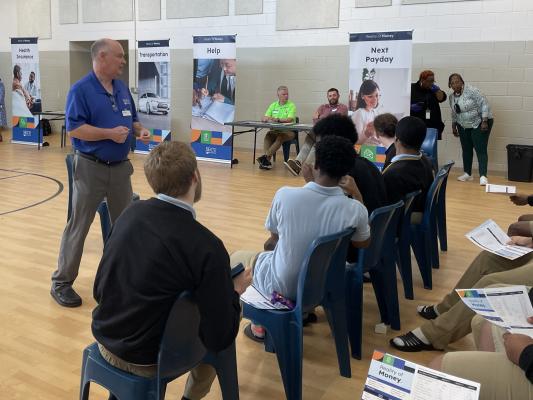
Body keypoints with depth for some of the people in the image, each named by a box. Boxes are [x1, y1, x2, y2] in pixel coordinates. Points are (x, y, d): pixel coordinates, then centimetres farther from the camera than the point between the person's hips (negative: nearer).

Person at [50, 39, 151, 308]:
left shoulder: (122, 88, 10)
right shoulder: (81, 89, -12)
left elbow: (131, 119, 19)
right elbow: (74, 129, -18)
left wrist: (139, 131, -2)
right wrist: (109, 133, -23)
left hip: (121, 166, 7)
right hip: (91, 167, -7)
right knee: (78, 226, 0)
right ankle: (61, 282, 12)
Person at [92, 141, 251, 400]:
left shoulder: (131, 212, -9)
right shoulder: (206, 247, -26)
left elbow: (99, 289, 4)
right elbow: (220, 338, -21)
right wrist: (234, 291, -3)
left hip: (105, 339, 5)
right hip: (146, 361, -5)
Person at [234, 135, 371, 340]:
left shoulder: (285, 195, -24)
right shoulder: (355, 209, -20)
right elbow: (363, 244, 3)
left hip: (282, 286, -3)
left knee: (238, 257, 27)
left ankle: (262, 325, 29)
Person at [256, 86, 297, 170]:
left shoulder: (291, 105, -2)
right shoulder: (273, 105, 13)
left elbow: (290, 119, -17)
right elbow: (263, 118, 8)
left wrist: (277, 120, -31)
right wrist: (267, 119, -17)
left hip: (288, 131, -4)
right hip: (275, 130, 4)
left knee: (280, 137, -34)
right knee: (268, 135, -27)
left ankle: (265, 157, -40)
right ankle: (267, 160, -35)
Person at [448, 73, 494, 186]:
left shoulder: (471, 90, -18)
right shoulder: (452, 97, 3)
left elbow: (484, 104, -20)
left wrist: (485, 121, -24)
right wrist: (454, 126, 14)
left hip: (479, 124, -7)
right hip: (463, 126, 7)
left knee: (480, 150, -12)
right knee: (466, 150, 8)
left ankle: (483, 176, -16)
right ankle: (467, 173, 17)